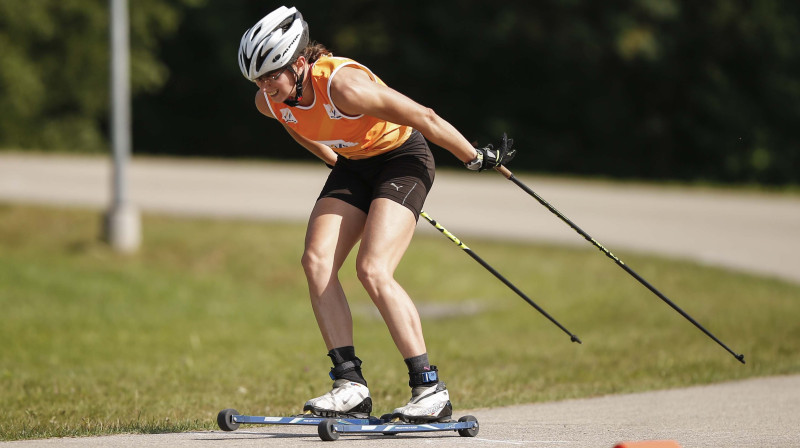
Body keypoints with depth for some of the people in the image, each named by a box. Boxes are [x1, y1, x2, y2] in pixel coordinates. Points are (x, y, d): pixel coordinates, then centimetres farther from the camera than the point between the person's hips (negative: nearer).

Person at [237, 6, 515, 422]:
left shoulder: (344, 84, -35)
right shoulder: (268, 102, -13)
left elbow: (423, 117, -25)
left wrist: (476, 158, -15)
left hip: (402, 158, -7)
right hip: (353, 166, 7)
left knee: (373, 270, -22)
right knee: (316, 261, -12)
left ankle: (430, 388, -18)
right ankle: (351, 385, -12)